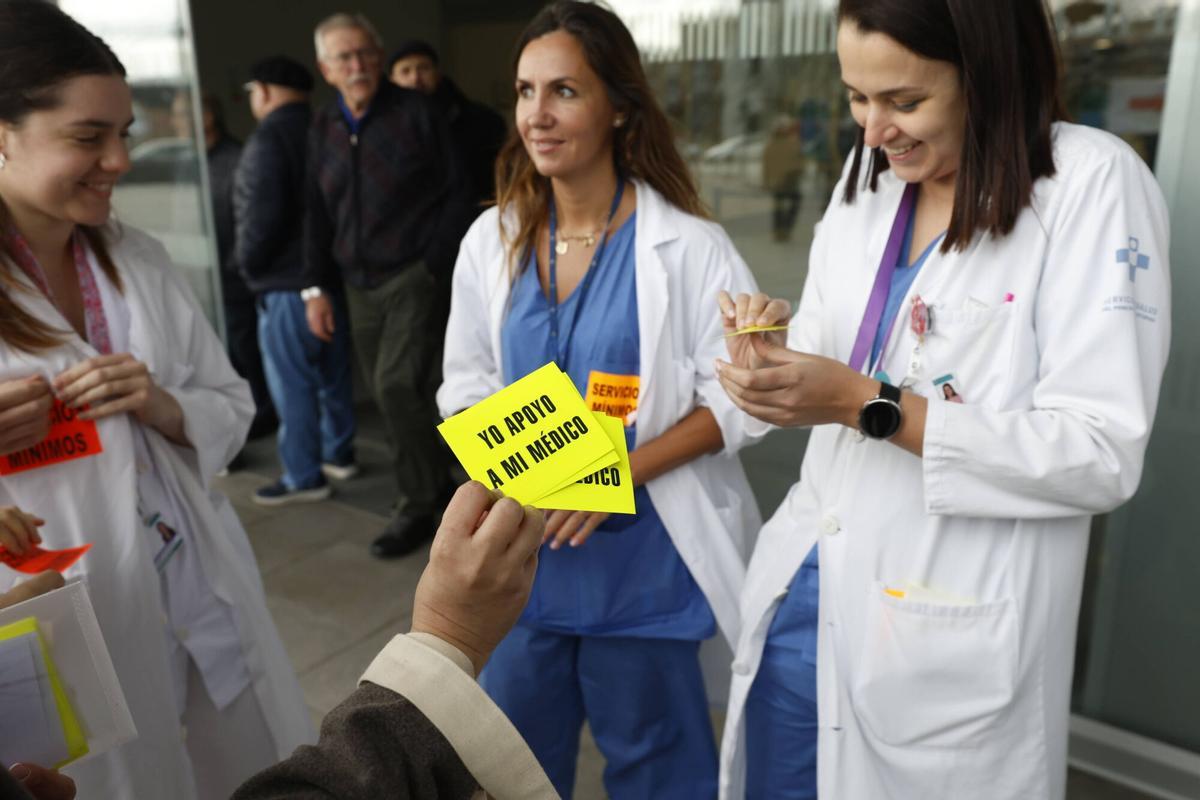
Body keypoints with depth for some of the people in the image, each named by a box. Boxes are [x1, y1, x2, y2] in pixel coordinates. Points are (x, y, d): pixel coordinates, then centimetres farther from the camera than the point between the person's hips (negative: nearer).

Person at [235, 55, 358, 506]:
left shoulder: (269, 140, -14)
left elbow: (263, 215, -20)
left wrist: (247, 260, -4)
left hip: (286, 282, -8)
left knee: (291, 381, 0)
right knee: (333, 371, 17)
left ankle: (303, 476, 7)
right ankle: (339, 454, 29)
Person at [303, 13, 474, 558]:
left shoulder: (415, 113, -3)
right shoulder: (322, 129, 10)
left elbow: (456, 194, -4)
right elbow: (317, 214, 14)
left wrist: (435, 265, -10)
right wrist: (316, 287, 7)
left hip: (413, 275, -5)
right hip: (358, 284, 6)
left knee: (398, 387, -14)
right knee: (390, 394, 8)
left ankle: (419, 507, 1)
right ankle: (437, 485, 25)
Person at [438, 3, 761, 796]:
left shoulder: (688, 246, -12)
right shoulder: (491, 239, 0)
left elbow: (732, 398, -10)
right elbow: (465, 383, 7)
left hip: (644, 549, -3)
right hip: (521, 546, 4)